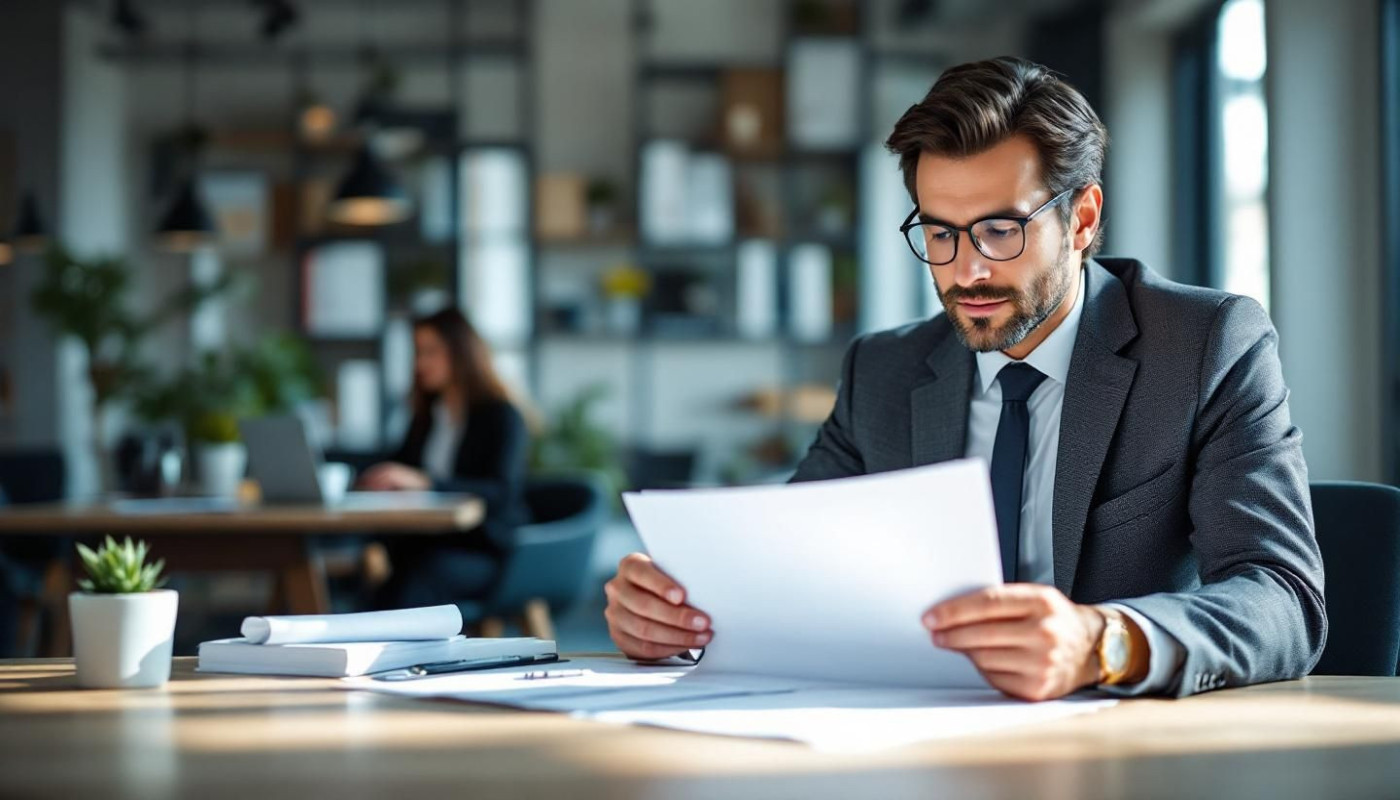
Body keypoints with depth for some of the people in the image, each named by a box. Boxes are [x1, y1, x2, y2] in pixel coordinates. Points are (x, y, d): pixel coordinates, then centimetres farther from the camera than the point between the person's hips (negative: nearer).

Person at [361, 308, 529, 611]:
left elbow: (502, 493, -17)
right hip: (429, 541, 6)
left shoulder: (503, 417, -1)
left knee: (405, 590, -36)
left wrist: (424, 482, -30)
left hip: (484, 550, -6)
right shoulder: (426, 418, 21)